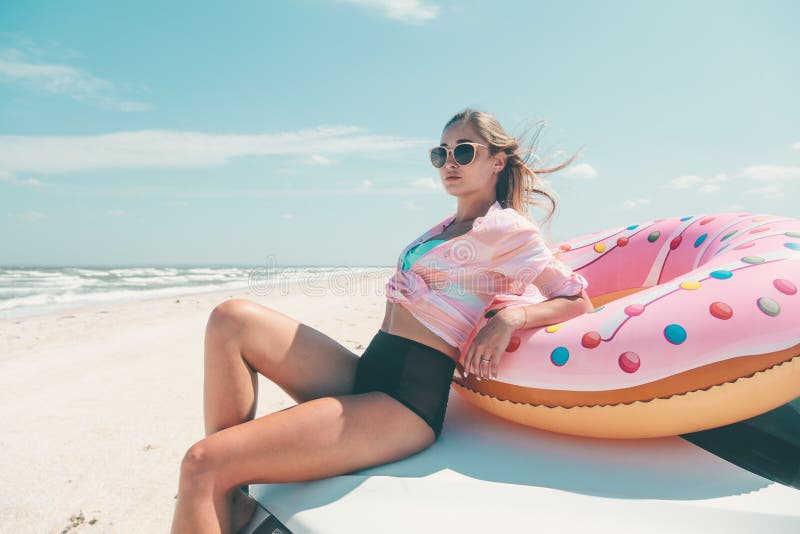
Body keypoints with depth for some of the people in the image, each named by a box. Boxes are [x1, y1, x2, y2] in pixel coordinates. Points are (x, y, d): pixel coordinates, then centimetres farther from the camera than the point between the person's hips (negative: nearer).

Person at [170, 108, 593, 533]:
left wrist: (512, 316, -19)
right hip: (366, 375, 9)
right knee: (231, 319, -6)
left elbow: (579, 302, -2)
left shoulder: (509, 230, -1)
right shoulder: (448, 226, 21)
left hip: (406, 403, -9)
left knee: (202, 463, -18)